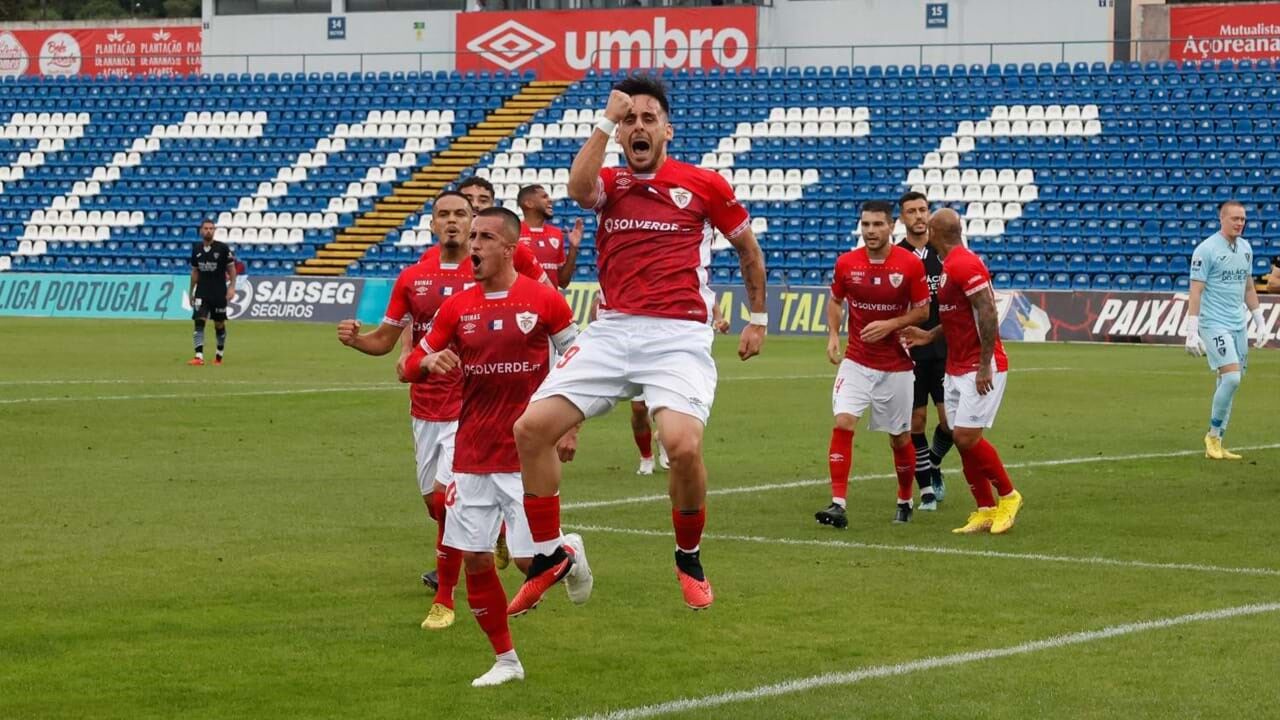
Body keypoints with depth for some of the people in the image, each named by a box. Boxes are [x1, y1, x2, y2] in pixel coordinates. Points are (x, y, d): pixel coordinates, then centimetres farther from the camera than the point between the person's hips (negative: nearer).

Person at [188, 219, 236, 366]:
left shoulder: (223, 248, -6)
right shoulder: (196, 249, 4)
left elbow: (231, 268, -2)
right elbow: (195, 272, 13)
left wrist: (232, 287, -12)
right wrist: (191, 291, 14)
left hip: (219, 293, -2)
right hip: (202, 292, 2)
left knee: (219, 324, 8)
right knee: (199, 321, -13)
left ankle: (219, 356, 25)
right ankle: (199, 357, -18)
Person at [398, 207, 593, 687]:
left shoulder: (543, 300, -5)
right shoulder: (457, 307, 3)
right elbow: (410, 368, 9)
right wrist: (429, 362, -15)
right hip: (472, 454, 4)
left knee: (530, 559, -8)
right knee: (475, 559, 2)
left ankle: (571, 553, 29)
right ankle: (505, 660, 16)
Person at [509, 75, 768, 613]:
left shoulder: (705, 185, 5)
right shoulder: (609, 183, 11)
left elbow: (749, 249, 18)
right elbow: (577, 188, -15)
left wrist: (758, 318, 22)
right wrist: (607, 121, -13)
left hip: (678, 337, -3)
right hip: (611, 331, 3)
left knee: (684, 446, -25)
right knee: (531, 427, -9)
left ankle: (690, 558, 3)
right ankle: (549, 555, 8)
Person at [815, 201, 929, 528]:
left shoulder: (910, 264, -10)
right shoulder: (846, 263, -4)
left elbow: (923, 310, -3)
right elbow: (835, 300, 13)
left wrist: (890, 325, -18)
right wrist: (833, 335, -2)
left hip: (896, 366, -1)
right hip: (856, 362, 1)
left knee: (900, 438, 8)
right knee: (842, 424, -17)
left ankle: (905, 502, 31)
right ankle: (838, 505, -18)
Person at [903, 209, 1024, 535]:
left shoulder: (964, 265, -17)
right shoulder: (950, 265, 14)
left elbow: (988, 314, -22)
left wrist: (985, 367, -23)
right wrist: (930, 335, 18)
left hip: (980, 367, -10)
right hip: (956, 369, 10)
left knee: (966, 436, -13)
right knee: (962, 439, 5)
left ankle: (1008, 496, 4)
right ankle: (985, 511, 10)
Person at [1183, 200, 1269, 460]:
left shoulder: (1245, 248, 12)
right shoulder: (1206, 250, -10)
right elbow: (1195, 292, -12)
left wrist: (1260, 322, 19)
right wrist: (1192, 331, -16)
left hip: (1238, 325, 7)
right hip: (1214, 324, -7)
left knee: (1228, 382, 6)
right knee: (1232, 378, -18)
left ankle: (1216, 444, 12)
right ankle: (1213, 435, -2)